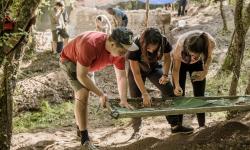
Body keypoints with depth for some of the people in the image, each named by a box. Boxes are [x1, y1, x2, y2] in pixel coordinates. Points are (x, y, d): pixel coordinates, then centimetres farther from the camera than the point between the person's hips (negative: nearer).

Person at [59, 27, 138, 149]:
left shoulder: (118, 51, -23)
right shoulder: (90, 46, -44)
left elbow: (121, 77, -13)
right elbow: (81, 76, -35)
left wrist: (123, 101, -22)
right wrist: (100, 94, -30)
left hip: (85, 63, 7)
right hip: (69, 60, -7)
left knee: (80, 94, 22)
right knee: (83, 94, -21)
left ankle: (79, 126, 44)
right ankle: (84, 139, -12)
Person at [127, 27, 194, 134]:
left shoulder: (163, 42, -30)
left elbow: (167, 58, -8)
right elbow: (136, 73, -33)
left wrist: (165, 75, -21)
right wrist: (145, 94, -34)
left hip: (154, 67, 2)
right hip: (137, 69, -2)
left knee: (168, 90, -14)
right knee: (136, 99, -5)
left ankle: (175, 125, -10)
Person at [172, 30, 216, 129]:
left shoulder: (210, 43, -37)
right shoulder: (181, 45, -43)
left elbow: (209, 56, -10)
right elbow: (176, 68, -27)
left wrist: (205, 72, -21)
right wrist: (177, 86, -39)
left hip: (197, 64, 2)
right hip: (181, 62, -2)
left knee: (200, 96, 3)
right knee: (179, 95, -4)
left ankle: (202, 126, 13)